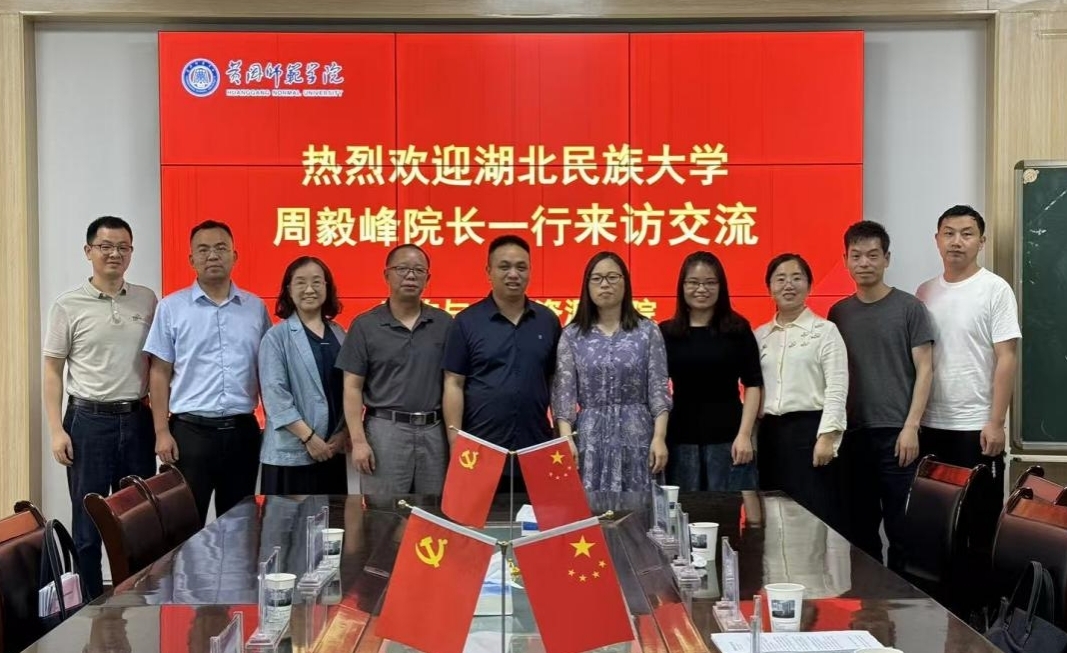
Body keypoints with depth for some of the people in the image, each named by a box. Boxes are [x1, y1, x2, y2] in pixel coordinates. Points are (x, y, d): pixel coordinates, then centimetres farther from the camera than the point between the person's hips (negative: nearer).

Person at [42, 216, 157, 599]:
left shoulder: (147, 301, 6)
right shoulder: (68, 306, -2)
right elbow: (52, 371, 0)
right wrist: (57, 430, -7)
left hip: (137, 420, 3)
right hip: (88, 421, -3)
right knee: (88, 521, 5)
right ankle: (90, 604, 15)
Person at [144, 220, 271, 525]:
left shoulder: (256, 307, 8)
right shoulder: (171, 307, 1)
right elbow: (160, 374, 1)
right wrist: (162, 432, -6)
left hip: (242, 431, 3)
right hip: (190, 430, -2)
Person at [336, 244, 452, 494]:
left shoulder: (444, 324, 6)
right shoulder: (365, 325, 0)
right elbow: (352, 388, -1)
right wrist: (358, 440, -9)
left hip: (434, 431, 2)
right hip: (385, 430, -2)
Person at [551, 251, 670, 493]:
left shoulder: (647, 331, 4)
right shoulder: (572, 335, 5)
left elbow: (658, 389, 0)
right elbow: (564, 392, 1)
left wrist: (659, 437, -8)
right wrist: (566, 438, -10)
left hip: (637, 436, 0)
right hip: (591, 437, 0)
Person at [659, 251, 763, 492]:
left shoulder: (738, 329, 2)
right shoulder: (666, 332, 3)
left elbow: (753, 384, 2)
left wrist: (744, 434, -6)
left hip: (728, 439, -1)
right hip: (681, 439, 1)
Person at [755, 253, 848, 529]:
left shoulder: (825, 330, 0)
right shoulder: (760, 335, 13)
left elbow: (837, 388, -7)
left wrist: (827, 436, -15)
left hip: (810, 428, -4)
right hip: (770, 432, 5)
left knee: (817, 516, -3)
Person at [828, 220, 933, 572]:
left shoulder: (909, 308, 0)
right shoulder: (839, 312, 10)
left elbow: (924, 370, -3)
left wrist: (910, 427, -10)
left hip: (895, 434, -4)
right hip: (852, 434, 4)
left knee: (901, 527, 0)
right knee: (860, 527, 9)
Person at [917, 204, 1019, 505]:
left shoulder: (995, 289, -6)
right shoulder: (925, 292, 8)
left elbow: (1006, 359, -10)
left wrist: (996, 422, -15)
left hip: (976, 425, -5)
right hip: (930, 424, 5)